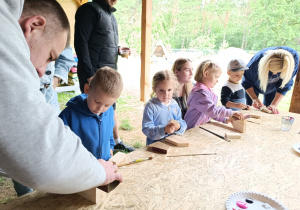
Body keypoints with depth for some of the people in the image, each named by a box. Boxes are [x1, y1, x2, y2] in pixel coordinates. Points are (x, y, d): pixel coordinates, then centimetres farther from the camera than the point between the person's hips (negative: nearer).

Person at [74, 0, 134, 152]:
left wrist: (117, 49, 4)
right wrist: (89, 74, -19)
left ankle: (117, 141, 27)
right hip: (94, 72, -8)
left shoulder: (110, 14, 20)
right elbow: (81, 42, -14)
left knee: (111, 107, 15)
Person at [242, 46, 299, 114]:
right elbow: (247, 82, -21)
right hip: (254, 86, -2)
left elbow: (285, 85, -22)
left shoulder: (294, 57, -34)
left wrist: (274, 105, -29)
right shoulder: (257, 60, -40)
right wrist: (254, 98, -34)